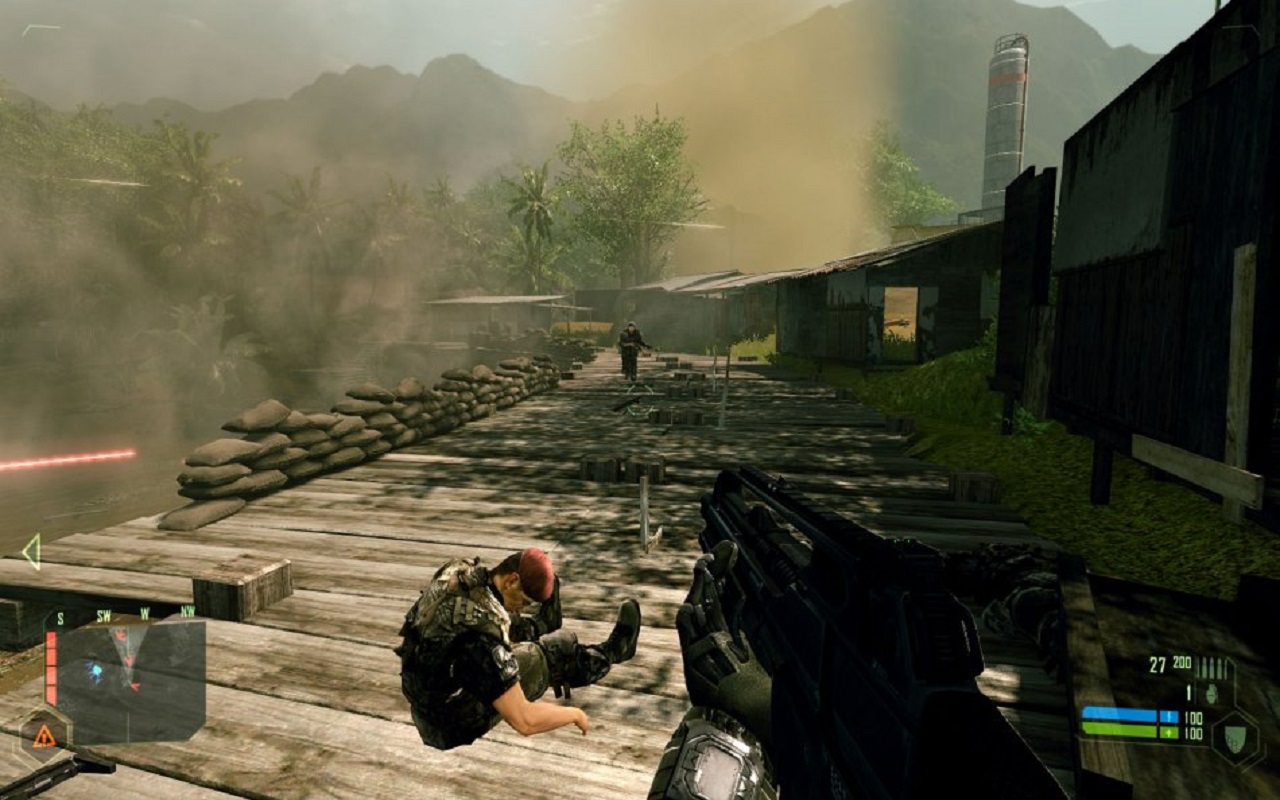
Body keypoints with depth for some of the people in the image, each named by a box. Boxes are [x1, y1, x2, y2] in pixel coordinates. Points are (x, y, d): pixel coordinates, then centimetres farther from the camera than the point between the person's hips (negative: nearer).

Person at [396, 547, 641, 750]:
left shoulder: (459, 575, -15)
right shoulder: (482, 638, -38)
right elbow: (524, 721, -35)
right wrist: (574, 714, -17)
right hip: (457, 725, -7)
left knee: (513, 625, 20)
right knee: (559, 650, 4)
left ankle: (540, 627, 56)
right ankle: (610, 652, 35)